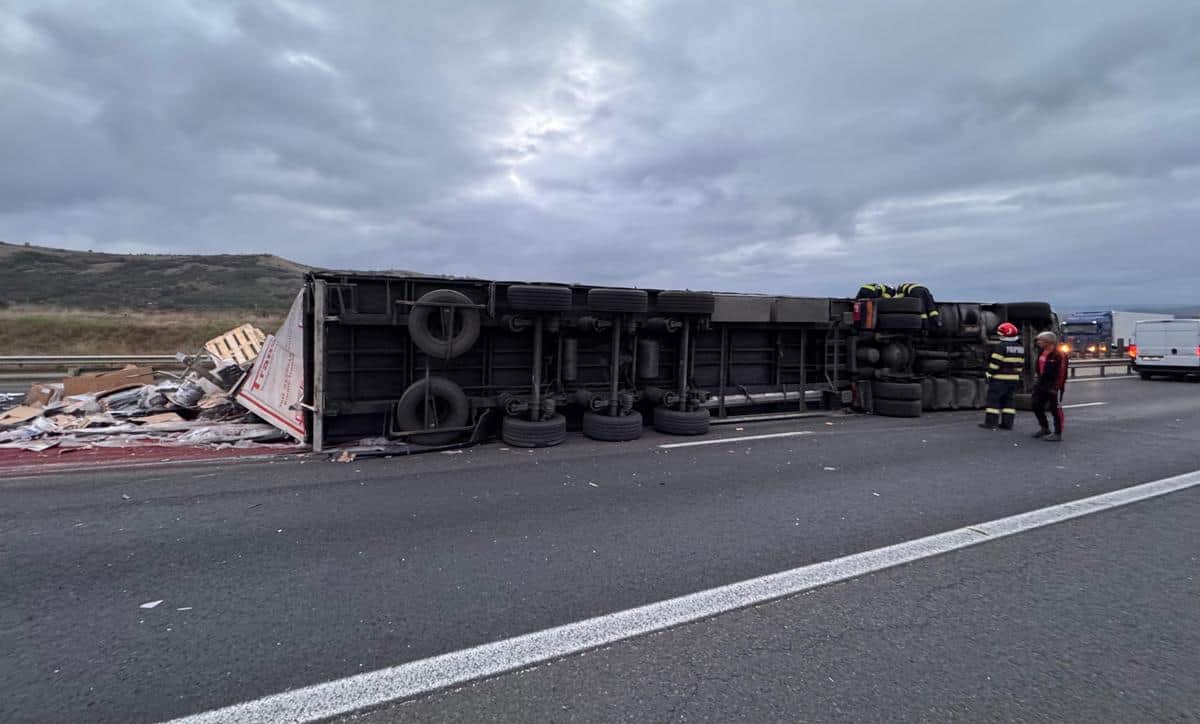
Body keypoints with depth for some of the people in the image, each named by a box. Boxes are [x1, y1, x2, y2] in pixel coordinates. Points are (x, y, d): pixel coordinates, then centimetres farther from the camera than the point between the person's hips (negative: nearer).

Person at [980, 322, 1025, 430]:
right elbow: (1021, 364, 14)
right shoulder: (1020, 348, 12)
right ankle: (1007, 423, 10)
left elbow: (995, 363, -17)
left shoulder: (1001, 346, -14)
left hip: (1000, 378, -8)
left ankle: (991, 422, -4)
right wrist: (1016, 374, 20)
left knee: (993, 399, -3)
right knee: (1009, 400, 11)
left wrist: (990, 375, -9)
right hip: (1014, 379, 8)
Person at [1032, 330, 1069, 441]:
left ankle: (1057, 434, 6)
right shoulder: (1042, 352, 9)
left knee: (1056, 409, -2)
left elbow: (1062, 373, -19)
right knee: (1036, 405, 13)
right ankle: (1044, 428, 29)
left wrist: (1057, 386, -21)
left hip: (1053, 386, -9)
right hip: (1042, 385, 9)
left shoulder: (1059, 354, -17)